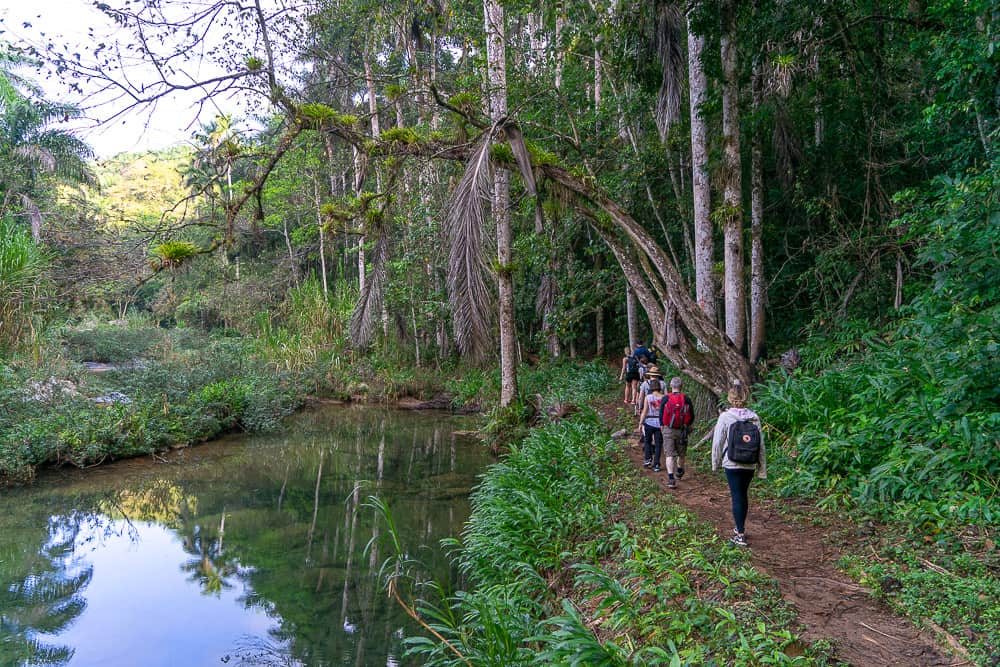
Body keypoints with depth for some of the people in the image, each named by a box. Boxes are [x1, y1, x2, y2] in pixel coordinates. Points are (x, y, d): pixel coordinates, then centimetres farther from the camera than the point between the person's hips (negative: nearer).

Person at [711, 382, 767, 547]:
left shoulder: (725, 417, -11)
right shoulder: (754, 417, -2)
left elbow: (718, 442, -7)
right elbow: (761, 444, 1)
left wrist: (715, 463, 6)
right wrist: (762, 469, 9)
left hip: (732, 464, -4)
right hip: (750, 465, 4)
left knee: (737, 496, 1)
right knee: (744, 495, 19)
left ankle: (740, 535, 0)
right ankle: (740, 528, 34)